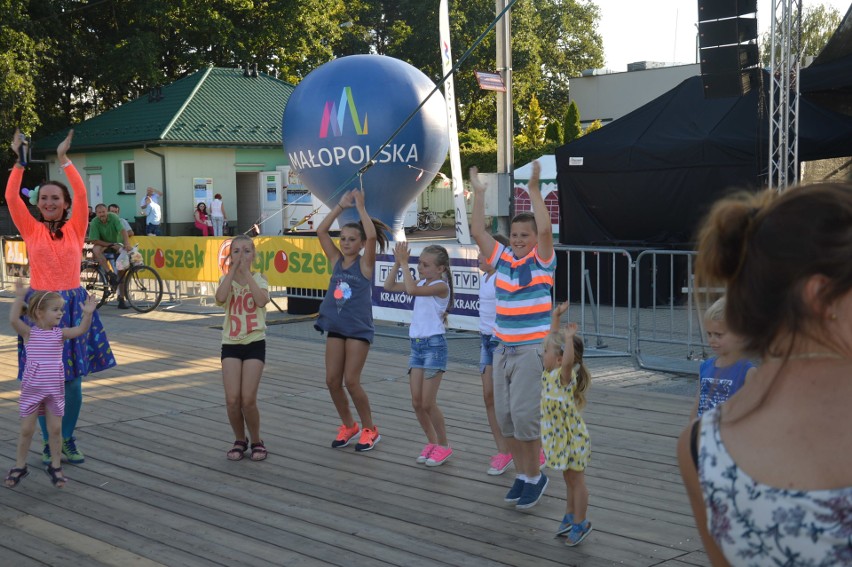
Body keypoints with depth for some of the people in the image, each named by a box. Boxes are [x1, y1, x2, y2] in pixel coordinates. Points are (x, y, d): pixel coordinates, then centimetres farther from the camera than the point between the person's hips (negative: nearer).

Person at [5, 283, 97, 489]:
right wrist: (19, 297, -30)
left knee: (55, 429, 5)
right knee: (26, 429, 5)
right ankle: (19, 466, 21)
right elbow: (13, 320, -23)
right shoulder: (29, 333, -5)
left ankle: (55, 466, 20)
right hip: (32, 389, -2)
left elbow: (81, 329, -13)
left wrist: (87, 313, -29)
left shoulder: (60, 333, 2)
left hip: (55, 389, 2)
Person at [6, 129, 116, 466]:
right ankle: (49, 444, 16)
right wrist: (19, 161, -12)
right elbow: (11, 197, -6)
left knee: (73, 381, 3)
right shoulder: (31, 230, 4)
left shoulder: (75, 229, 4)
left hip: (73, 305, 1)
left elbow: (81, 195, -8)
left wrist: (64, 159, -12)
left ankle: (68, 441, 18)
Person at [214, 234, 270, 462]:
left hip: (255, 343, -2)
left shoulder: (259, 279, 2)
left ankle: (256, 441, 14)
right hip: (230, 344, 2)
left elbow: (262, 300, -21)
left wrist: (246, 272, -17)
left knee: (248, 400, -10)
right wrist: (233, 269, -15)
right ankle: (239, 440, 16)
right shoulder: (226, 279, 5)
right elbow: (220, 298, -19)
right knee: (232, 399, -8)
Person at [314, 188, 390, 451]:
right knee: (332, 381, 4)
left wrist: (360, 207, -15)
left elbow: (372, 236, -22)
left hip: (359, 329, -5)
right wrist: (341, 206, -2)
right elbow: (321, 231, 1)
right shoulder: (336, 260, 7)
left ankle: (370, 430, 10)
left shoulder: (365, 263, -5)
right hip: (335, 328, 5)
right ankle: (348, 425, 24)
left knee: (351, 382, -7)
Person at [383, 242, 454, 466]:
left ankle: (444, 446, 11)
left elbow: (412, 289, -27)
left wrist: (404, 263, -19)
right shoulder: (421, 283, 11)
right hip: (417, 345, 8)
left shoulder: (440, 286, -12)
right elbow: (389, 286, 12)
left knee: (428, 403, -5)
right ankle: (432, 442, 23)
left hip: (434, 345, -8)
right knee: (417, 402, 7)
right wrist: (397, 263, 1)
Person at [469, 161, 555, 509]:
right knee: (505, 416, 8)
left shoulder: (541, 260, -4)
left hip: (533, 350, -6)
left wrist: (533, 189, -21)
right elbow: (477, 232, 7)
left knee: (525, 415, -9)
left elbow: (545, 229, -20)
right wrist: (479, 193, 4)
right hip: (503, 350, 6)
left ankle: (535, 477, 8)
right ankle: (522, 474, 22)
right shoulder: (502, 259, 8)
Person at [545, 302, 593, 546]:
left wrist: (569, 337, -47)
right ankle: (570, 517, 32)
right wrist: (555, 317, 9)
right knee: (568, 479, 20)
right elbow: (555, 341, 10)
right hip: (560, 436, 8)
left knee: (576, 480, 5)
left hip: (572, 438, -8)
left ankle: (580, 523, 15)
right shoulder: (551, 373, 0)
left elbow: (568, 361, -48)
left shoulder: (565, 377, -23)